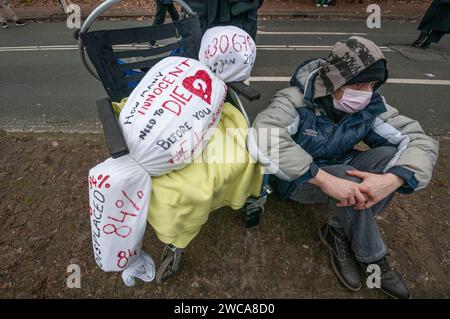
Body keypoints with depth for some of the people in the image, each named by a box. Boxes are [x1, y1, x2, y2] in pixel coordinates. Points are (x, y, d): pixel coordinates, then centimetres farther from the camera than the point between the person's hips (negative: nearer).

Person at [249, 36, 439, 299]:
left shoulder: (371, 104, -10)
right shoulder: (297, 100, -25)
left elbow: (421, 141, -12)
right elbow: (263, 139, -43)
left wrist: (392, 179, -33)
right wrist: (323, 178, -46)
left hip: (338, 170, 5)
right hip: (297, 179, -5)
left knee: (392, 155, -19)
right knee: (349, 177, -33)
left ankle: (339, 232, -12)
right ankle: (373, 258, -7)